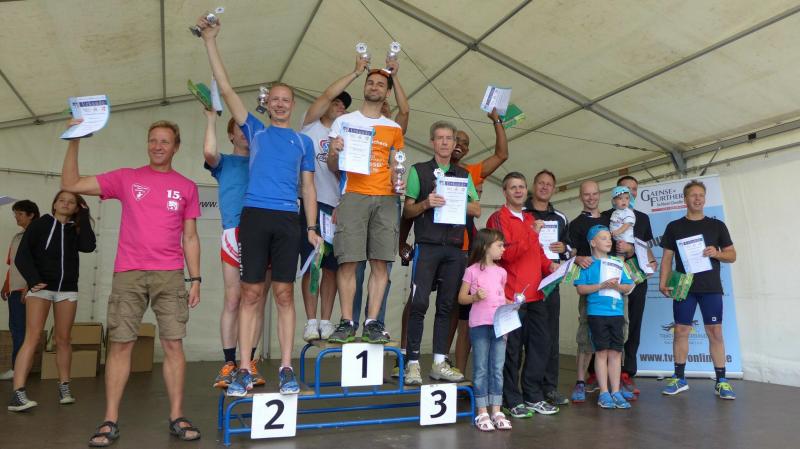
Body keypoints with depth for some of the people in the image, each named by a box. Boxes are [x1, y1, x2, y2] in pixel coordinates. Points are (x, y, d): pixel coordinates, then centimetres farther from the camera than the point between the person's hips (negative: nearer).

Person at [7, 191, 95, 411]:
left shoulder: (75, 230, 10)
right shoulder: (39, 225, 2)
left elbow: (88, 246, -11)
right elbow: (22, 255, -4)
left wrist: (84, 216, -6)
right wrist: (33, 280, -17)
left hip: (67, 289, 3)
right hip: (41, 287, -3)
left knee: (63, 339, 6)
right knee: (33, 337, -13)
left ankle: (64, 387, 15)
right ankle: (17, 394, -15)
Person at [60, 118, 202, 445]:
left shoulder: (186, 187, 10)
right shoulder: (126, 178, 10)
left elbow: (190, 237, 10)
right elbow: (70, 185, 8)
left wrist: (195, 279, 3)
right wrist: (74, 142, 0)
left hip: (170, 276, 0)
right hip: (128, 274, 0)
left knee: (173, 344, -2)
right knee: (120, 343, 0)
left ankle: (177, 417, 6)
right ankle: (110, 421, 9)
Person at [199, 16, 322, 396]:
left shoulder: (303, 141, 18)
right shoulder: (255, 130, 17)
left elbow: (308, 187, 14)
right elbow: (226, 89, 13)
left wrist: (312, 227, 4)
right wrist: (210, 42, 10)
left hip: (288, 221, 0)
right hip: (254, 216, 0)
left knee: (284, 294, 0)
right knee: (251, 294, 0)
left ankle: (286, 369, 6)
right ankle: (244, 371, 6)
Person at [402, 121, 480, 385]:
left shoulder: (464, 175, 18)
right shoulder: (419, 170, 7)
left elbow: (476, 209, 11)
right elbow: (407, 211, 4)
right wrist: (426, 204, -15)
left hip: (454, 248, 4)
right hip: (427, 246, -3)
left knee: (446, 306, 6)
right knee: (419, 303, -9)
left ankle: (439, 363, 12)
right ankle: (413, 364, -2)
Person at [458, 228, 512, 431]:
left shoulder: (501, 272, 11)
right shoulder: (472, 271, -4)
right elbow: (461, 298, -2)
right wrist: (475, 297, -20)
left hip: (500, 325, 5)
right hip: (479, 325, -5)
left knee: (497, 369, 8)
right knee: (481, 369, 3)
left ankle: (496, 412, 16)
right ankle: (482, 413, 11)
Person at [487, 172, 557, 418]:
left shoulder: (530, 220, 21)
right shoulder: (498, 218, -3)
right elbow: (506, 253, -15)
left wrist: (549, 265, 8)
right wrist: (531, 234, -21)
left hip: (535, 294, 8)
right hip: (512, 295, -7)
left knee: (541, 344, 9)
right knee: (512, 348, -1)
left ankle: (534, 396, 21)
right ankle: (512, 401, 10)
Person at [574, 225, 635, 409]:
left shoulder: (617, 263, 12)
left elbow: (628, 287, 10)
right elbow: (580, 289, -7)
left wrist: (617, 286, -10)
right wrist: (601, 286, -17)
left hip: (617, 312, 4)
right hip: (597, 312, -4)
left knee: (616, 352, 7)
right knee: (602, 352, 1)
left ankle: (615, 392, 16)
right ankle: (604, 393, 10)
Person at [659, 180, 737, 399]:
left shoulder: (717, 225, 10)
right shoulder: (674, 227, 9)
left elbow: (732, 255, 10)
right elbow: (667, 257, 7)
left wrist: (717, 253, -12)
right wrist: (663, 282, -5)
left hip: (711, 287, 0)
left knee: (715, 332, -1)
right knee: (681, 331, 1)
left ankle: (721, 381, 8)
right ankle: (679, 378, 12)